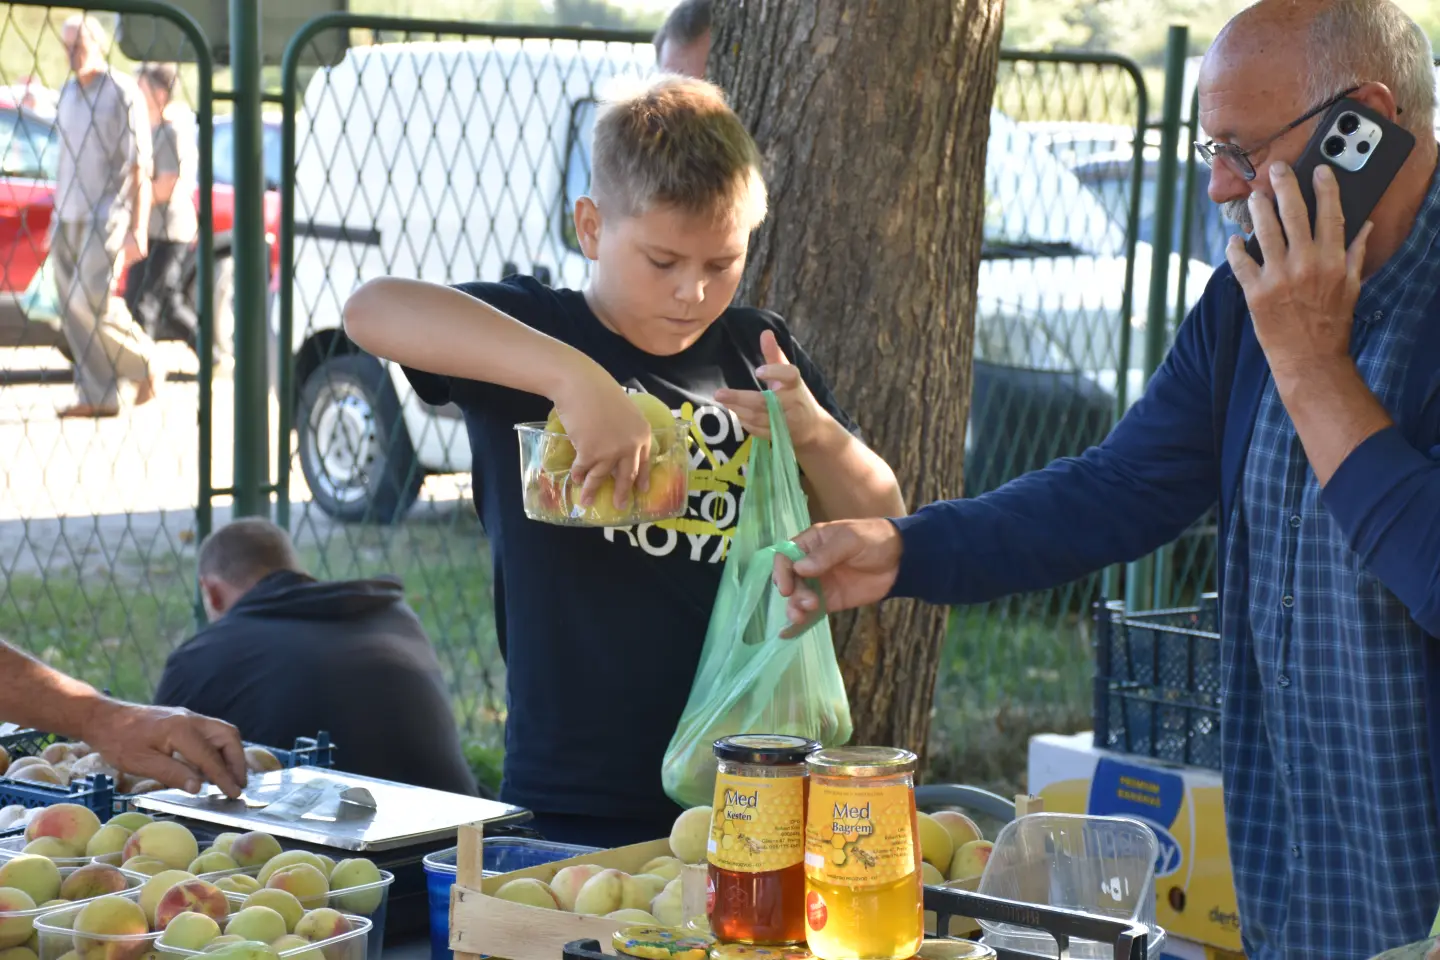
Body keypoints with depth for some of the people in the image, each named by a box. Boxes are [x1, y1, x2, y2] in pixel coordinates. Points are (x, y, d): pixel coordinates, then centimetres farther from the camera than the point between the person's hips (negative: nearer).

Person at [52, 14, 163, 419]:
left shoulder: (122, 93, -6)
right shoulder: (68, 93, 14)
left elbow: (140, 168, -9)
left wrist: (137, 230, -16)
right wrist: (56, 221, 17)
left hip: (106, 215, -7)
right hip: (67, 217, 7)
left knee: (92, 302, -17)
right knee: (72, 310, 1)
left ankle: (144, 362, 5)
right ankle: (97, 396, 4)